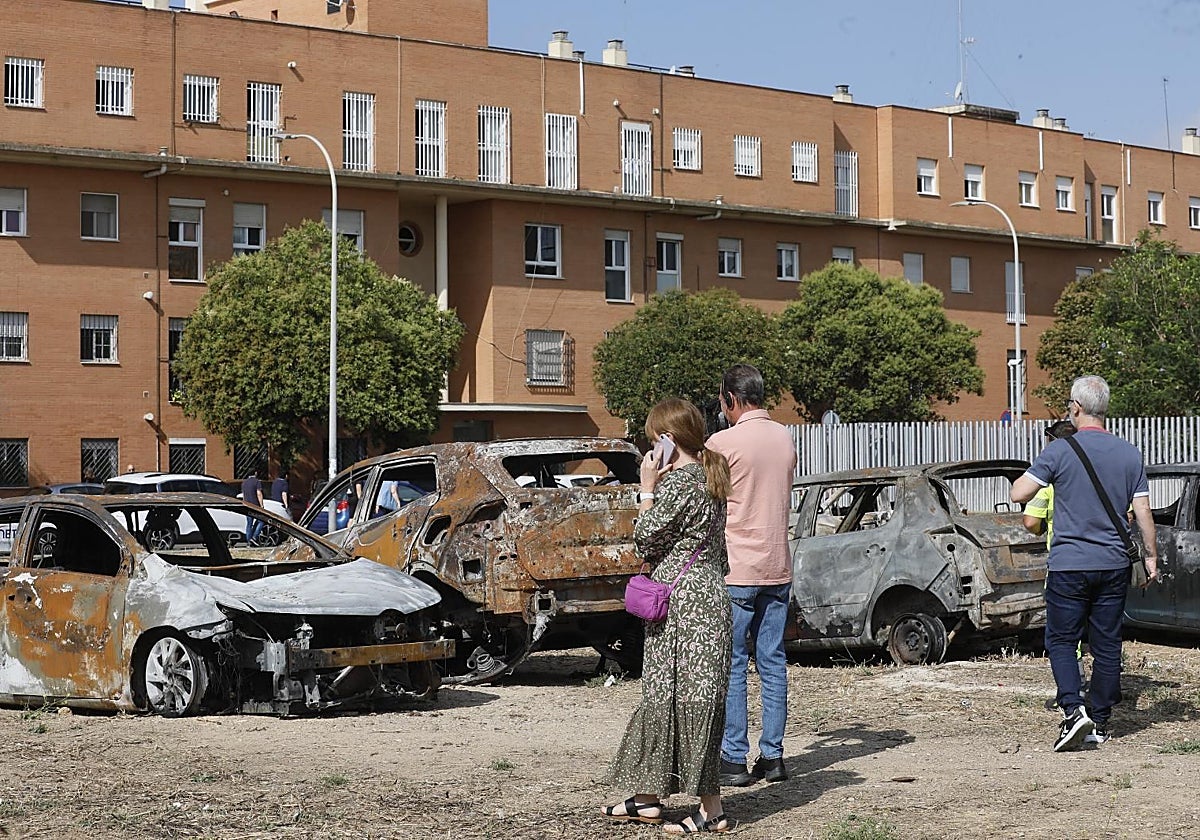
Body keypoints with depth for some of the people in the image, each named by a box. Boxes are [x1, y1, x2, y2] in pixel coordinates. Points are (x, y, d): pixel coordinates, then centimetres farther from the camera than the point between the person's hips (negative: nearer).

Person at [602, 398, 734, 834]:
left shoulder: (678, 481, -16)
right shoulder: (707, 478, 14)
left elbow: (645, 538, -12)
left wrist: (648, 488, -4)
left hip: (686, 603, -10)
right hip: (706, 595, 10)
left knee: (691, 701, -7)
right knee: (663, 697, 15)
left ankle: (711, 810, -4)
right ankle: (647, 798, 23)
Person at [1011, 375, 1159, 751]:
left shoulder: (1060, 451, -9)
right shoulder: (1129, 455, 2)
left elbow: (1019, 494, -9)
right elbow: (1143, 513, 3)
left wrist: (1039, 471, 10)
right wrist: (1151, 556, 15)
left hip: (1068, 565, -3)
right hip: (1113, 565, 3)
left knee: (1061, 640, 6)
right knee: (1107, 644, 9)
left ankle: (1073, 710, -13)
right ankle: (1100, 724, 14)